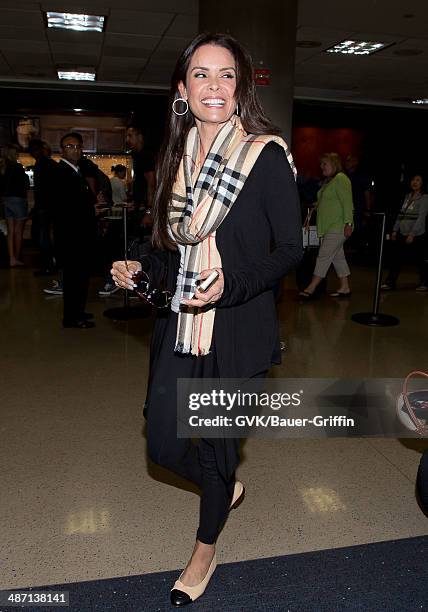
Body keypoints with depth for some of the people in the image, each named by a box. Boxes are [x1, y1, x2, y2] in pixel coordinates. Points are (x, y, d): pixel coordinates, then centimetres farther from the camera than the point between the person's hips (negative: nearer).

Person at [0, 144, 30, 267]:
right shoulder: (18, 167, -13)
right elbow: (25, 185, -8)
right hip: (18, 200, -6)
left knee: (10, 231, 9)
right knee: (18, 231, 2)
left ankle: (12, 258, 10)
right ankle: (17, 258, 7)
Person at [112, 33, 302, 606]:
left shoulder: (267, 155, -9)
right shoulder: (178, 159, 8)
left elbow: (290, 249, -9)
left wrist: (230, 285, -23)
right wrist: (140, 270, -2)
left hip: (237, 328, -5)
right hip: (179, 323, 6)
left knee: (218, 443, 10)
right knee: (163, 442, 8)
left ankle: (205, 552, 39)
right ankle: (225, 487, 43)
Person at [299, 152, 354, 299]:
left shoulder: (341, 179, -11)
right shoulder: (328, 180, 19)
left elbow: (347, 203, -18)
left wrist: (348, 223, -22)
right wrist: (317, 204, 10)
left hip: (337, 227, -10)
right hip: (328, 227, 10)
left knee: (324, 256, -10)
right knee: (338, 257, 12)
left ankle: (311, 288, -9)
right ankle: (345, 287, 19)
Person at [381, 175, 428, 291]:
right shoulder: (408, 196, 13)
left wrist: (412, 234, -19)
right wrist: (395, 230, 9)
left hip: (417, 235, -6)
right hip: (402, 234, 6)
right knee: (396, 258, 2)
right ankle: (390, 283, 6)